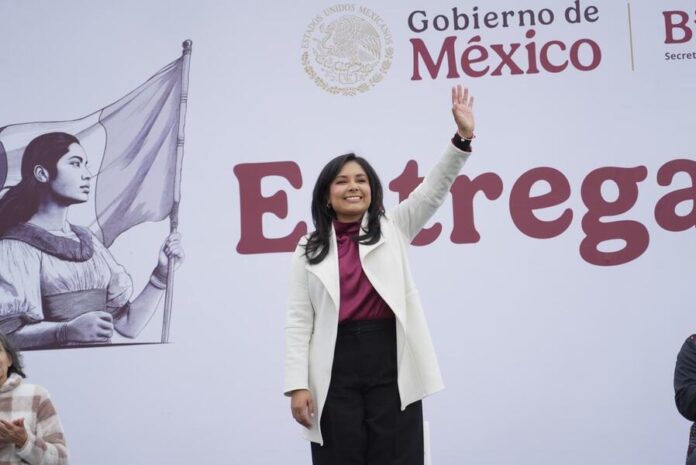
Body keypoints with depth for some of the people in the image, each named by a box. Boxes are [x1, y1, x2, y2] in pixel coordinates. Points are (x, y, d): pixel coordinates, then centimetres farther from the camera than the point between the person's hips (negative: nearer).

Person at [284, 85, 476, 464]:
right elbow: (298, 321, 3)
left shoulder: (392, 228, 11)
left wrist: (462, 137, -12)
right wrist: (297, 385, -5)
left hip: (391, 362, 0)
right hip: (337, 368, 0)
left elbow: (434, 190, 1)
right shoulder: (309, 250, 8)